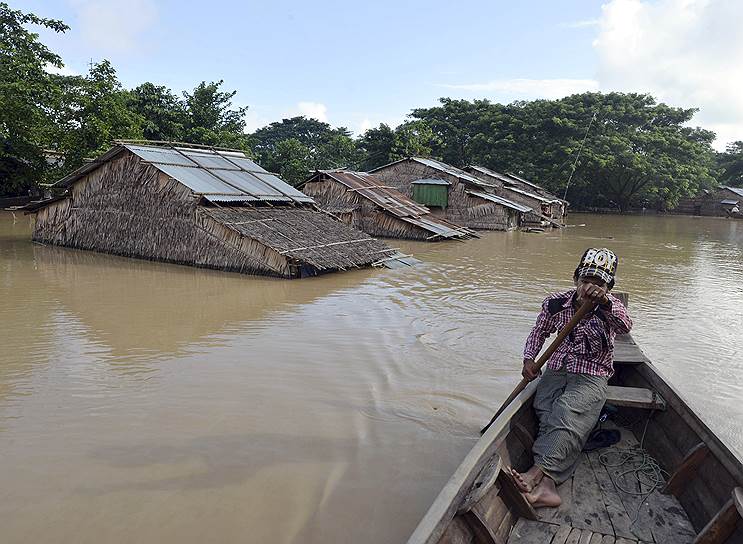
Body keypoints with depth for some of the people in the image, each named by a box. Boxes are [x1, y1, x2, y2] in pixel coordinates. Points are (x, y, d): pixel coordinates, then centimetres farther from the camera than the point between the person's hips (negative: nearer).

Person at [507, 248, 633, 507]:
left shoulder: (611, 306, -4)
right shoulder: (555, 303, 4)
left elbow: (624, 326, -27)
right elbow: (539, 332, 20)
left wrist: (604, 302, -48)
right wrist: (529, 359, 3)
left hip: (591, 377, -2)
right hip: (556, 371, 3)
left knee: (566, 412, -33)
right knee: (548, 416, -26)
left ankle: (537, 472, -46)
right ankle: (546, 485, -42)